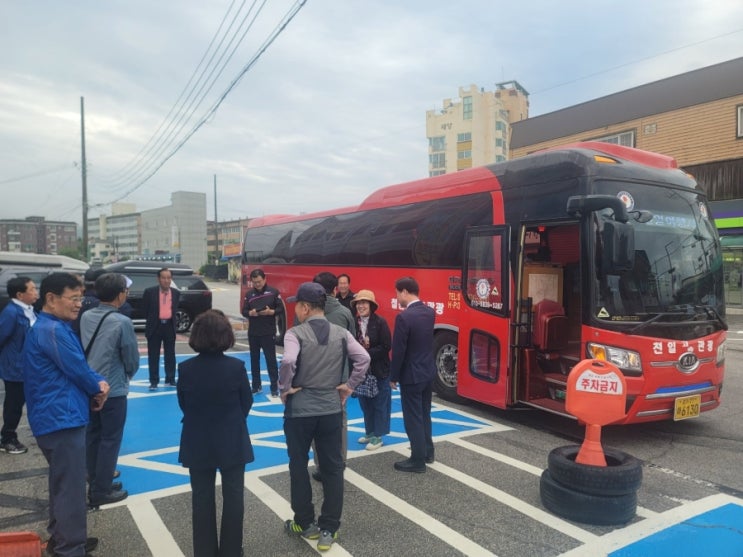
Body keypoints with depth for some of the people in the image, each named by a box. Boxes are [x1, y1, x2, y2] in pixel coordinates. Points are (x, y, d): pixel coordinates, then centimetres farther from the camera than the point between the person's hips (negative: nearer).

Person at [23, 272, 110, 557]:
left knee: (63, 482, 21)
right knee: (71, 487, -2)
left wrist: (98, 382, -2)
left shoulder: (54, 327, 13)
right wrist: (99, 386, 1)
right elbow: (78, 370, -18)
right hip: (61, 418, -11)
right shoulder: (53, 330, -21)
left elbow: (76, 367, 16)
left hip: (58, 416, 11)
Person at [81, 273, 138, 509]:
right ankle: (100, 491, 12)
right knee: (110, 439, 5)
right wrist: (126, 375, 10)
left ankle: (97, 482, 33)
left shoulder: (85, 317, 0)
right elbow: (132, 359, -10)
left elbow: (82, 349, 9)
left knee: (93, 436, 18)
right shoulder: (122, 322, -19)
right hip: (113, 389, -7)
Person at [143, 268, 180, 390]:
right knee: (153, 356, 3)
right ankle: (154, 381, 11)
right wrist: (152, 320, 11)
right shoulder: (150, 292, -7)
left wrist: (171, 319, 10)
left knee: (170, 355, 8)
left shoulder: (176, 293, 3)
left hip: (169, 326, 2)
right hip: (155, 326, -2)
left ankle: (170, 379, 17)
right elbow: (145, 309, 5)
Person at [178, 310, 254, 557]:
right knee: (233, 497, 14)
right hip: (232, 442, -1)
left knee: (202, 498, 16)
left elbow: (183, 405, 0)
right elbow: (247, 403, -4)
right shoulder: (236, 366, -17)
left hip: (198, 443, 1)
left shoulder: (185, 368, -13)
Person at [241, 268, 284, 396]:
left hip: (269, 333, -4)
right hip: (253, 333, 4)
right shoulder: (249, 294, 6)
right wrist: (250, 313, -16)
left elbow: (281, 309, -2)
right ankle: (256, 386, 24)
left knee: (271, 359, -2)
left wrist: (271, 312, -20)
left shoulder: (273, 292, -3)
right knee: (254, 359, 12)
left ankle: (274, 387, 6)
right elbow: (244, 311, 6)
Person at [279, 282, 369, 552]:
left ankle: (304, 523, 29)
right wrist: (349, 386, 0)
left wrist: (285, 388, -13)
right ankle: (329, 530, 17)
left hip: (299, 409, -3)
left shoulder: (295, 333, -12)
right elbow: (363, 358, -9)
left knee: (299, 467, 15)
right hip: (331, 409, 3)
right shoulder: (341, 333, 0)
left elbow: (288, 362, -28)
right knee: (333, 469, 11)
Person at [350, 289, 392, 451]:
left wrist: (367, 354, -20)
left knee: (379, 404, 6)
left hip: (379, 371, -5)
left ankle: (378, 436, 17)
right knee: (365, 403, 15)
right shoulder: (354, 323, 1)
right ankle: (369, 432, 30)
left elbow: (386, 346, -16)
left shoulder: (380, 322, -12)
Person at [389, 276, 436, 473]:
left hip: (411, 375, -8)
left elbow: (398, 351, -19)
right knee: (424, 415, 21)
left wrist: (393, 377, -6)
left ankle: (418, 460, 15)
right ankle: (427, 452, 34)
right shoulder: (429, 312, 2)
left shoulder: (404, 317, -22)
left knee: (413, 418, 5)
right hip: (428, 371, 8)